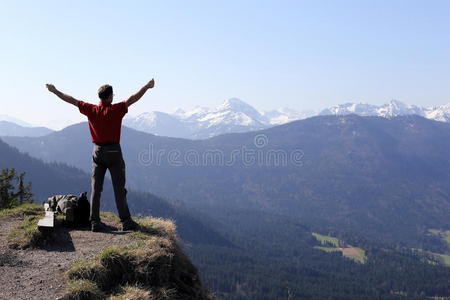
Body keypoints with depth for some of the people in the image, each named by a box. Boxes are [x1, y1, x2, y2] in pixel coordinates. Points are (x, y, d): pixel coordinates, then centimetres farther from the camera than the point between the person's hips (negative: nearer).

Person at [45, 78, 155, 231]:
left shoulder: (91, 110, 0)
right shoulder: (116, 110, -10)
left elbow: (72, 100, 8)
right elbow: (132, 99, -17)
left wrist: (55, 91, 19)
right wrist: (147, 87, -18)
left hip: (97, 151, 4)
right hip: (113, 151, -4)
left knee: (96, 188, 7)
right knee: (119, 188, 0)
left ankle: (95, 222, 6)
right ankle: (126, 222, 3)